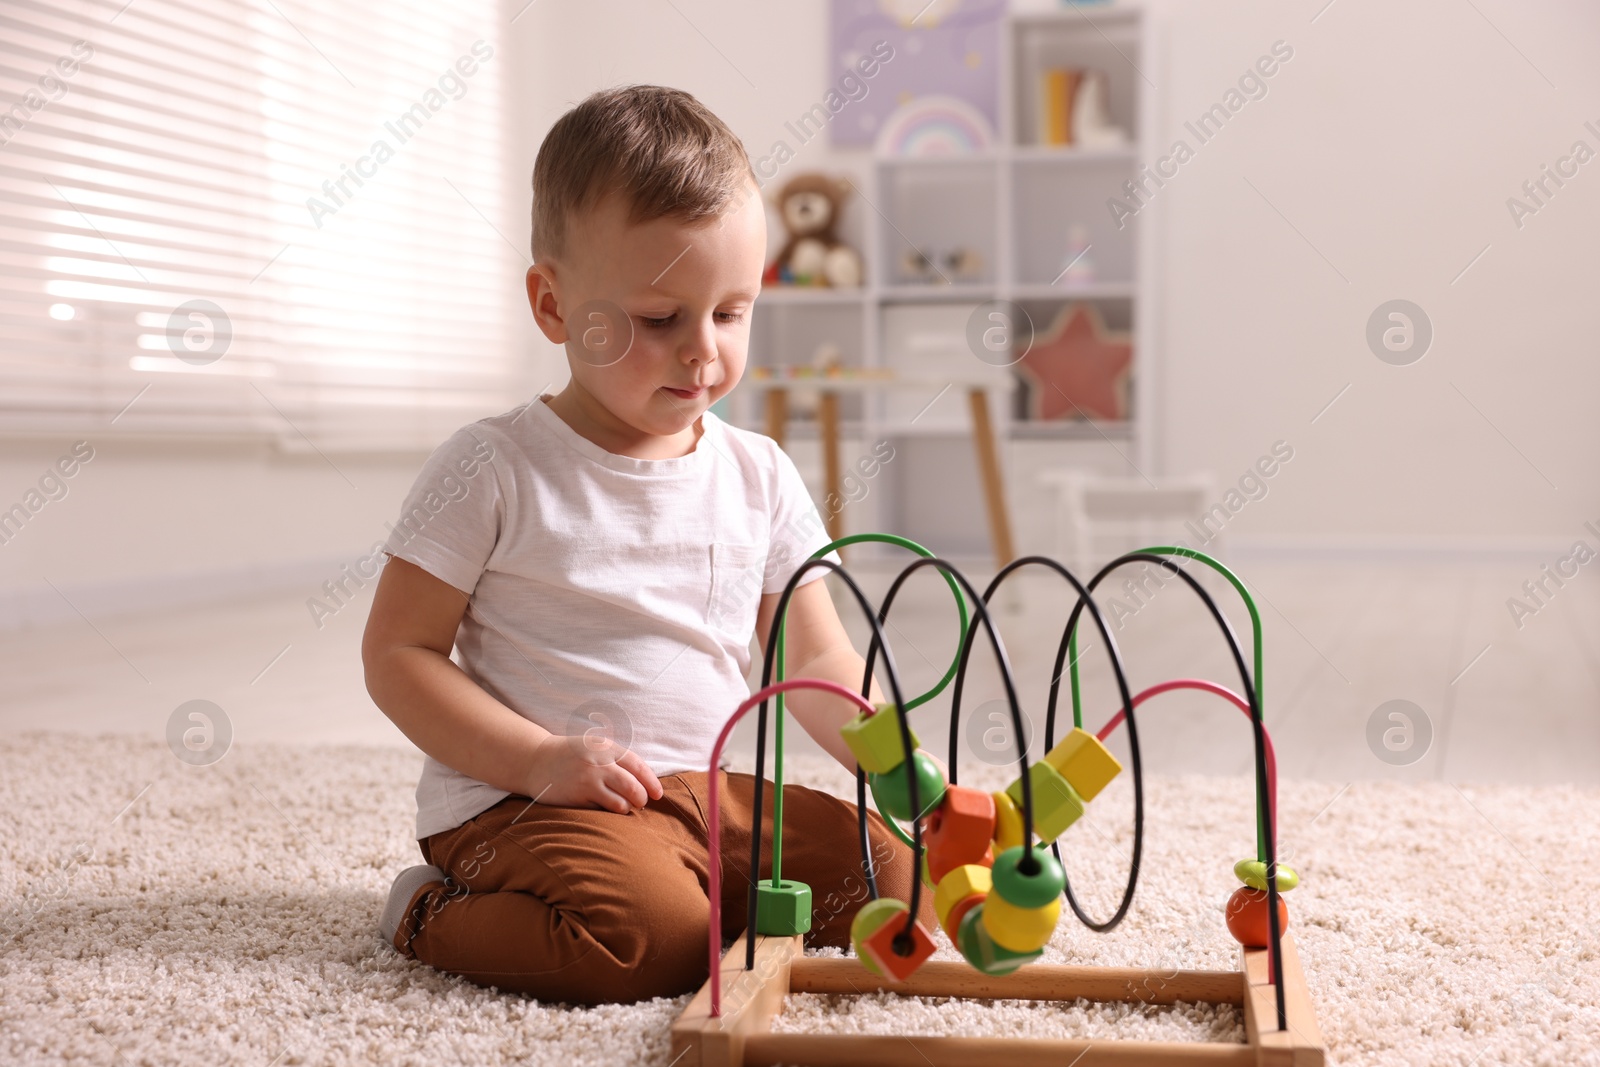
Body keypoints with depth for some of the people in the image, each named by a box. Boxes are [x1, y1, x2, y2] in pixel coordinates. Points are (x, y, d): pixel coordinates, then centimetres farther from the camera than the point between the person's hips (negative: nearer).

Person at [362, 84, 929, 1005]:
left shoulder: (761, 477, 8)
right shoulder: (495, 470, -6)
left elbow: (817, 662, 10)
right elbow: (398, 653, -6)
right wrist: (538, 758, -18)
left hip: (707, 792, 5)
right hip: (520, 798, -5)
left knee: (897, 876, -10)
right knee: (644, 938, -32)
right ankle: (437, 919, -5)